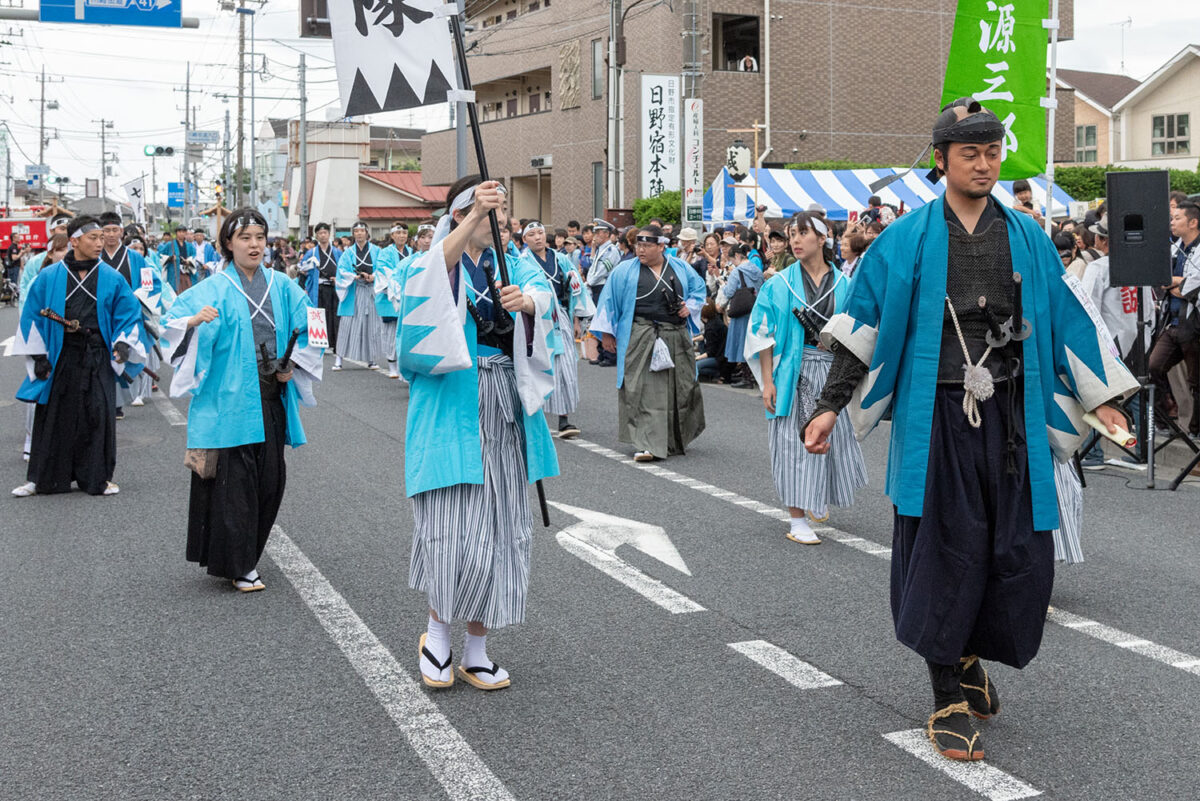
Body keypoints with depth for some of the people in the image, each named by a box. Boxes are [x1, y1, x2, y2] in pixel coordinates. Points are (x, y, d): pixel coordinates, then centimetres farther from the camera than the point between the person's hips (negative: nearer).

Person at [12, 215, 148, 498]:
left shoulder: (111, 279, 3)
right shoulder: (49, 277, 1)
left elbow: (129, 314, 5)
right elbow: (33, 316, 3)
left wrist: (123, 342, -11)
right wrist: (38, 355, -3)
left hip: (97, 358, 0)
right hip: (59, 356, 0)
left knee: (98, 416, 1)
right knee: (54, 418, 5)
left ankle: (98, 477, 14)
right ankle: (42, 478, 15)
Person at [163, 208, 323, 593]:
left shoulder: (283, 288, 10)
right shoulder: (213, 290, -1)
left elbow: (305, 333, 16)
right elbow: (173, 324, -8)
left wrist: (292, 365, 0)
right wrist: (194, 321, -29)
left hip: (271, 399, 4)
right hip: (227, 399, -4)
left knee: (270, 478, 6)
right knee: (233, 480, -5)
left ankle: (246, 556, 23)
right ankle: (239, 566, 4)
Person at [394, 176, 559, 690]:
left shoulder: (511, 264, 11)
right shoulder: (439, 262, -2)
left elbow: (543, 291, -9)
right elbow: (436, 266, -28)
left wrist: (527, 299, -32)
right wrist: (474, 216, -42)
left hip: (506, 414, 5)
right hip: (453, 411, -5)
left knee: (499, 532, 7)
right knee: (455, 527, -11)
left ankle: (476, 652, 19)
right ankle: (437, 633, 15)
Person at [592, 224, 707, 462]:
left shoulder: (680, 268, 8)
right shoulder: (625, 271, 0)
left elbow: (699, 287, 20)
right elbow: (610, 300, 3)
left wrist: (690, 306, 1)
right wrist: (607, 333, 0)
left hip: (676, 337, 3)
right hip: (641, 338, -3)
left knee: (679, 388, 9)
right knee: (644, 389, -10)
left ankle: (674, 440, 27)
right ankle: (646, 444, -11)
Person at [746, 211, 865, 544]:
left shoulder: (843, 285, 6)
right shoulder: (779, 284, 2)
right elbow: (764, 334, -1)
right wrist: (767, 381, -8)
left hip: (832, 370, 2)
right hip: (793, 371, -2)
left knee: (833, 436, 4)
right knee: (794, 439, -3)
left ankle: (818, 498, 34)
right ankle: (797, 521, 3)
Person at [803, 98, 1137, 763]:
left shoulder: (1027, 237, 10)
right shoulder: (907, 239, 2)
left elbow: (1066, 320, 14)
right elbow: (863, 325, 1)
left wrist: (1100, 399, 12)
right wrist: (830, 405, -4)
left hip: (1011, 418, 3)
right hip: (937, 417, -3)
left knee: (1020, 552, 4)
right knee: (945, 552, -2)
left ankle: (973, 659, 30)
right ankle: (949, 700, 10)